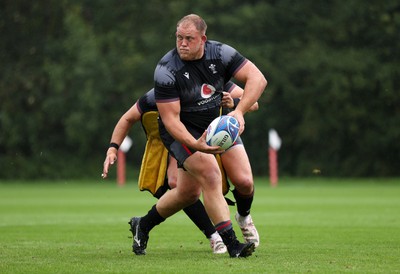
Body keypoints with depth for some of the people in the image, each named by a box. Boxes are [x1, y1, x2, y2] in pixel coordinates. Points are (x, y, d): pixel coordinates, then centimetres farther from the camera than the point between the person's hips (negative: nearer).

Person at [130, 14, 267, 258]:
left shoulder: (220, 53, -15)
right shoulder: (166, 70, -24)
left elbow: (257, 78, -21)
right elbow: (170, 118, -25)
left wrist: (239, 111, -37)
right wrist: (195, 145, -41)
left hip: (215, 125, 6)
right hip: (181, 131, -6)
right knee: (211, 175, -25)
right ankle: (232, 245, -22)